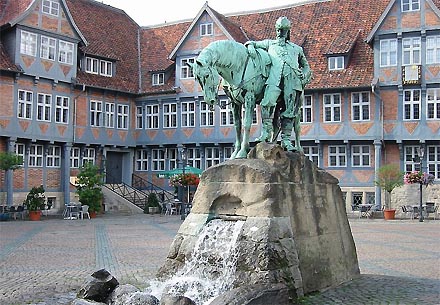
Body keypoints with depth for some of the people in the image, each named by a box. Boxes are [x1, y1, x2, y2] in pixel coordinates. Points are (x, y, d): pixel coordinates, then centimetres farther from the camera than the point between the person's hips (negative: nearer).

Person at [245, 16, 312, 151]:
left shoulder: (297, 49, 32)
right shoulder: (270, 44, 29)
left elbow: (306, 66, 35)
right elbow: (252, 43, 31)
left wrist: (305, 77, 14)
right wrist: (251, 46, 5)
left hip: (292, 79, 2)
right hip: (275, 78, -2)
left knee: (290, 109, -6)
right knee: (268, 102, -25)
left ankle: (286, 139, -4)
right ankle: (266, 132, -25)